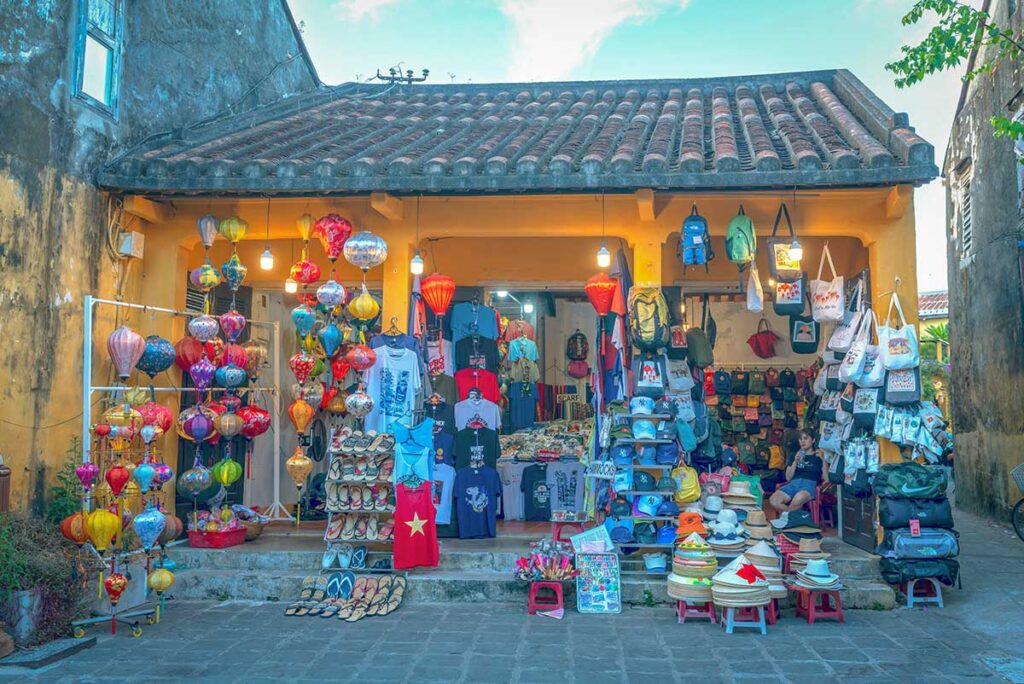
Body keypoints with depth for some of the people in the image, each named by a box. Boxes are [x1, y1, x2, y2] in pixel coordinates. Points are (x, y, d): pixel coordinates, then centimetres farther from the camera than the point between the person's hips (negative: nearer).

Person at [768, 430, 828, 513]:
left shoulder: (818, 456, 16)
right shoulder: (795, 455, 25)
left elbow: (826, 479, 7)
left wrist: (823, 459, 0)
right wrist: (795, 462, 5)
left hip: (810, 484, -3)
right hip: (793, 483, 3)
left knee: (798, 499, -41)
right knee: (773, 500, -30)